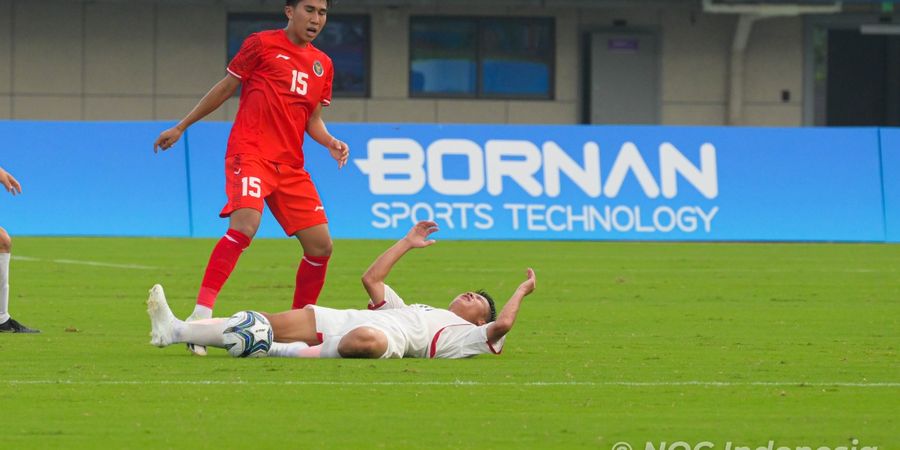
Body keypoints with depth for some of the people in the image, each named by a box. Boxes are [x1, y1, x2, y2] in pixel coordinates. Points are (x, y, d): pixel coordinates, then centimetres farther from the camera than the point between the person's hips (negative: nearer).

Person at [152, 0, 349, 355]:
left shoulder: (322, 65, 16)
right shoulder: (262, 44, 1)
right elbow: (226, 87, 9)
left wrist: (330, 142, 2)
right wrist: (181, 127, 12)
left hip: (290, 166, 7)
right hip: (250, 151, -7)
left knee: (320, 244, 1)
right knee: (245, 224, -29)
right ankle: (200, 315, -32)